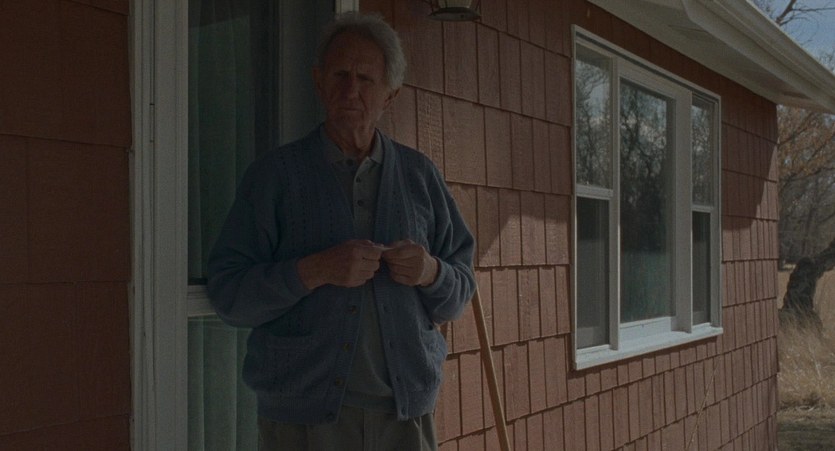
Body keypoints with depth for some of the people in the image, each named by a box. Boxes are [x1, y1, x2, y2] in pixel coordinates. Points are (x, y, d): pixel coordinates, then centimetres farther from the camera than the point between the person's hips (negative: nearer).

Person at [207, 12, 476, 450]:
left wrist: (430, 272, -12)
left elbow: (458, 296, 9)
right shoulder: (274, 174, -1)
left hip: (405, 410, 3)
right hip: (303, 414, -2)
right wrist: (314, 271, -21)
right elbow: (227, 294, -7)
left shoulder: (419, 175, 7)